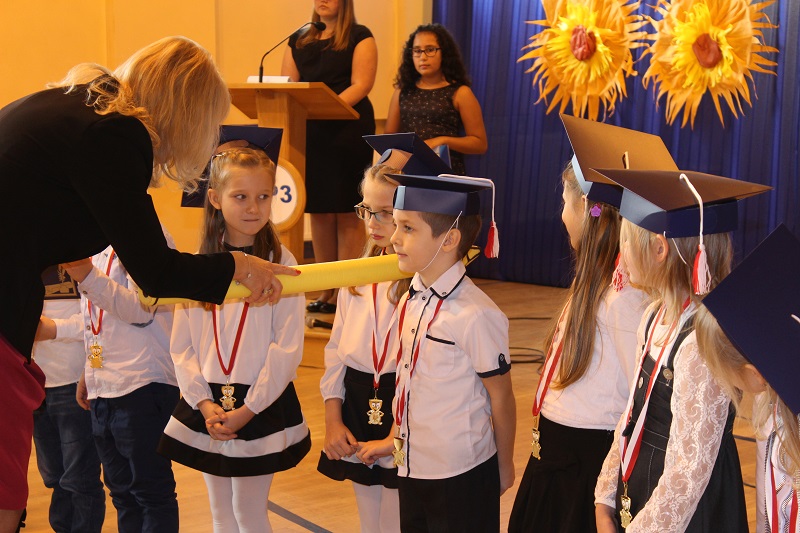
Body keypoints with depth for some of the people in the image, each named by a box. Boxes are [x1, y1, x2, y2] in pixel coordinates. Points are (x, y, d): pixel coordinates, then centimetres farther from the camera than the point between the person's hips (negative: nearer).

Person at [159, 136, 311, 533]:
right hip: (206, 407, 4)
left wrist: (248, 409, -13)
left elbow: (287, 347, -11)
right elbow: (181, 345, 2)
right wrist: (204, 403, -9)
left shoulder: (280, 264, -8)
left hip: (262, 408, -3)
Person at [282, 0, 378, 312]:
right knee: (318, 210, 7)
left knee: (347, 212, -4)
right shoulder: (299, 40, 16)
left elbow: (361, 84, -9)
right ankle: (325, 291, 14)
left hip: (349, 131, -5)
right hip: (309, 133, 5)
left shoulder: (359, 37, 1)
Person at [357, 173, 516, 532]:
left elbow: (500, 399, -11)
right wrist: (395, 441, 13)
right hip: (411, 468, 7)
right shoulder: (410, 303, 1)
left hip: (460, 477, -7)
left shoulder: (477, 316, -20)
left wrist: (504, 468, -1)